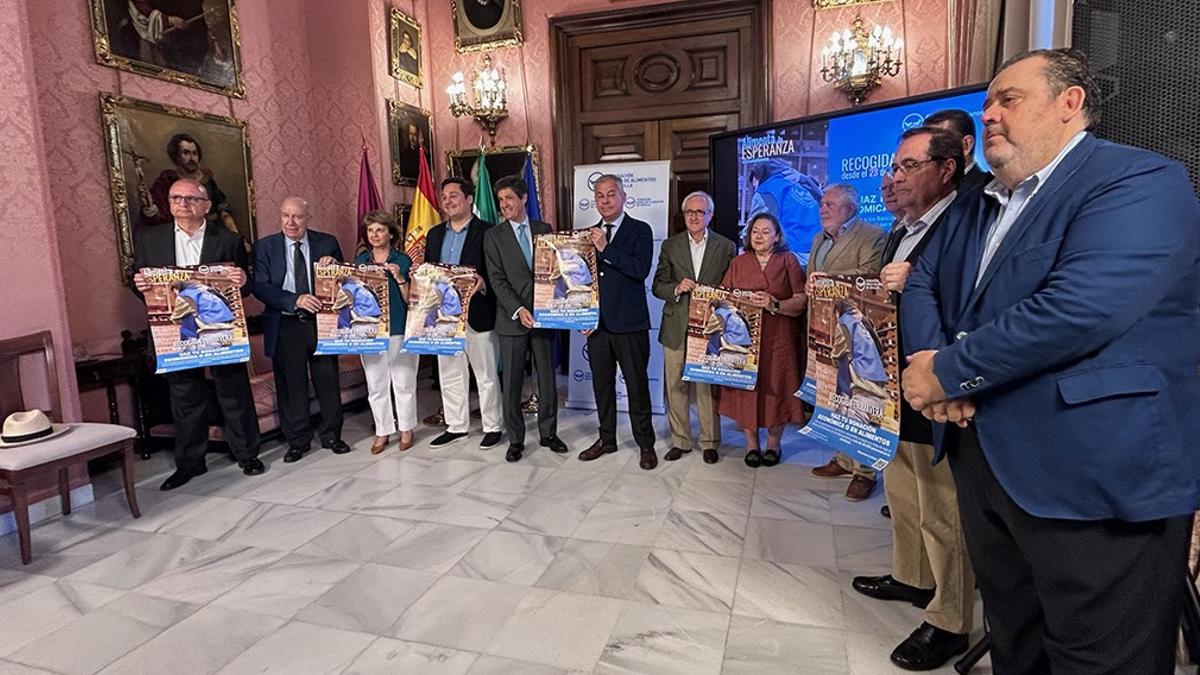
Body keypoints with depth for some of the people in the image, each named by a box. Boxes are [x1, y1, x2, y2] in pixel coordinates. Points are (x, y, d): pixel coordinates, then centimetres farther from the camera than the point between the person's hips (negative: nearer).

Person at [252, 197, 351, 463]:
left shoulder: (327, 243, 3)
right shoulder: (265, 246, 1)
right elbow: (260, 287, -7)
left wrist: (333, 266, -15)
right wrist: (295, 300, -21)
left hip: (321, 321, 1)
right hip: (285, 326, 0)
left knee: (328, 381, 8)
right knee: (291, 385, 8)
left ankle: (331, 435, 24)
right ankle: (297, 440, 22)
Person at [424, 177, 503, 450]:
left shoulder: (487, 232, -5)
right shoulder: (434, 234, 14)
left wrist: (483, 282, -27)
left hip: (477, 314, -6)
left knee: (486, 374, 5)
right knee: (449, 374, 13)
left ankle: (492, 427, 17)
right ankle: (456, 426, 26)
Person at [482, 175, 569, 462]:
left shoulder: (544, 230, 9)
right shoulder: (493, 235, 3)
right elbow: (497, 279, -5)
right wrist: (518, 310, -17)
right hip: (512, 319, -2)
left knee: (547, 379, 8)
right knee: (511, 382, 2)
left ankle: (548, 433, 23)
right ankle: (515, 440, 14)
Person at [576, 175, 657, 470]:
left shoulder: (640, 230, -2)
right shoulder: (588, 234, 12)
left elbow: (641, 269, -17)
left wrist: (606, 248, -20)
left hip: (630, 323, -4)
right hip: (596, 322, 5)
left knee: (637, 384, 3)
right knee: (602, 383, 13)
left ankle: (645, 443, 16)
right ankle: (607, 438, 27)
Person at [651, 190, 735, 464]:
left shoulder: (726, 247, 4)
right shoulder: (670, 245, 7)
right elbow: (658, 286, 5)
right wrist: (677, 289, -14)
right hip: (676, 329, 2)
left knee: (708, 387, 3)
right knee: (676, 387, 6)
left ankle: (710, 442, 18)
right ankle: (680, 440, 20)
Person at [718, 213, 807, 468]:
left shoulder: (788, 261, 4)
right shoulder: (738, 263, 12)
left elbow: (802, 300, -4)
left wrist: (775, 305, -19)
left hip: (778, 339, -1)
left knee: (776, 388, 3)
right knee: (746, 387, 2)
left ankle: (773, 444, 19)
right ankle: (751, 444, 16)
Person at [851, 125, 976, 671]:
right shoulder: (903, 232, 13)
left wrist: (914, 285, -32)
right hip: (895, 387, 10)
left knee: (942, 512, 4)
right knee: (902, 493, 24)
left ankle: (948, 621, 21)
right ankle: (911, 577, 44)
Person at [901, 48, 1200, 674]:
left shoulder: (1139, 182, -12)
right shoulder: (977, 204, 15)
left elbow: (1078, 310, -27)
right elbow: (922, 283, 12)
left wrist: (948, 373, -18)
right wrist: (928, 358, -9)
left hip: (1094, 476, -7)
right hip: (981, 456, 8)